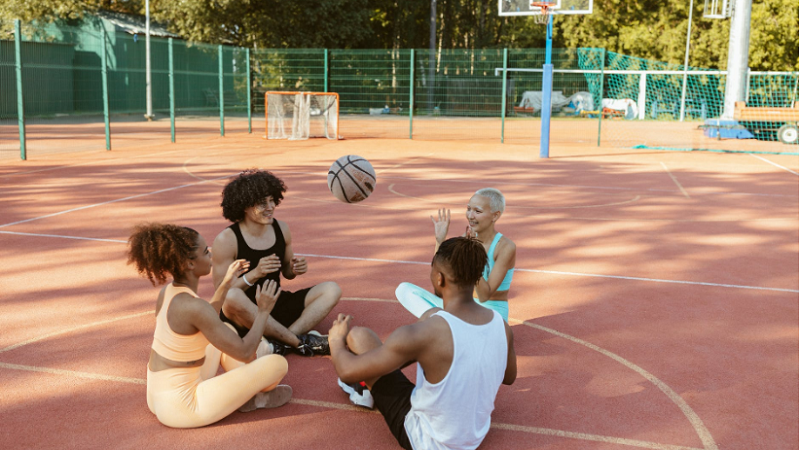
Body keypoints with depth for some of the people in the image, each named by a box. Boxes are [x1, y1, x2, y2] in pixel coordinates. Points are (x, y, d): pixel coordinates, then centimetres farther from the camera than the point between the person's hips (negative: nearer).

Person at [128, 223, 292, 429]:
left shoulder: (167, 292, 1)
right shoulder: (193, 305, -26)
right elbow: (245, 353, -21)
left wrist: (226, 283, 18)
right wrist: (264, 310, -8)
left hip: (159, 397, 10)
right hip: (181, 408, -9)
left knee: (227, 331, 26)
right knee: (278, 364, -9)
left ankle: (245, 390, 20)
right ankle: (253, 398, 22)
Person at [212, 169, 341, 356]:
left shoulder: (281, 228, 3)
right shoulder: (226, 240, -14)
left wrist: (296, 269, -8)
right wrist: (254, 274, -29)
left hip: (276, 306, 6)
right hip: (244, 315, -6)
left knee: (331, 290, -8)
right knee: (232, 296, -39)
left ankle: (282, 343, -28)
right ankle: (300, 341, -27)